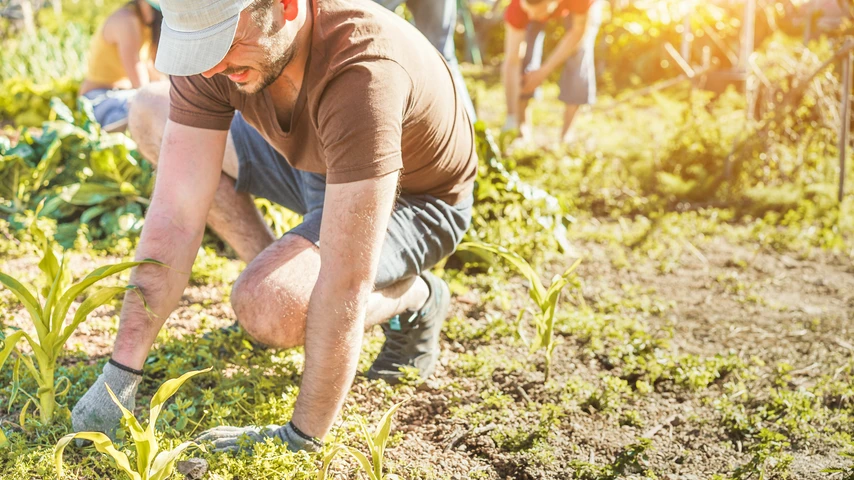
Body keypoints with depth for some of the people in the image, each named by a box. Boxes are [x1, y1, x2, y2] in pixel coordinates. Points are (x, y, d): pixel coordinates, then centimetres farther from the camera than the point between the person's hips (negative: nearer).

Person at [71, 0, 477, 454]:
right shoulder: (215, 44, -23)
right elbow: (176, 212, -23)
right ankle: (277, 267, 8)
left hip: (412, 197, -6)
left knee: (264, 304, -32)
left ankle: (412, 297, -1)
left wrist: (302, 439, -36)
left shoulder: (362, 74, -42)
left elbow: (345, 284, -41)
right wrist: (119, 374, -25)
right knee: (149, 111, 1)